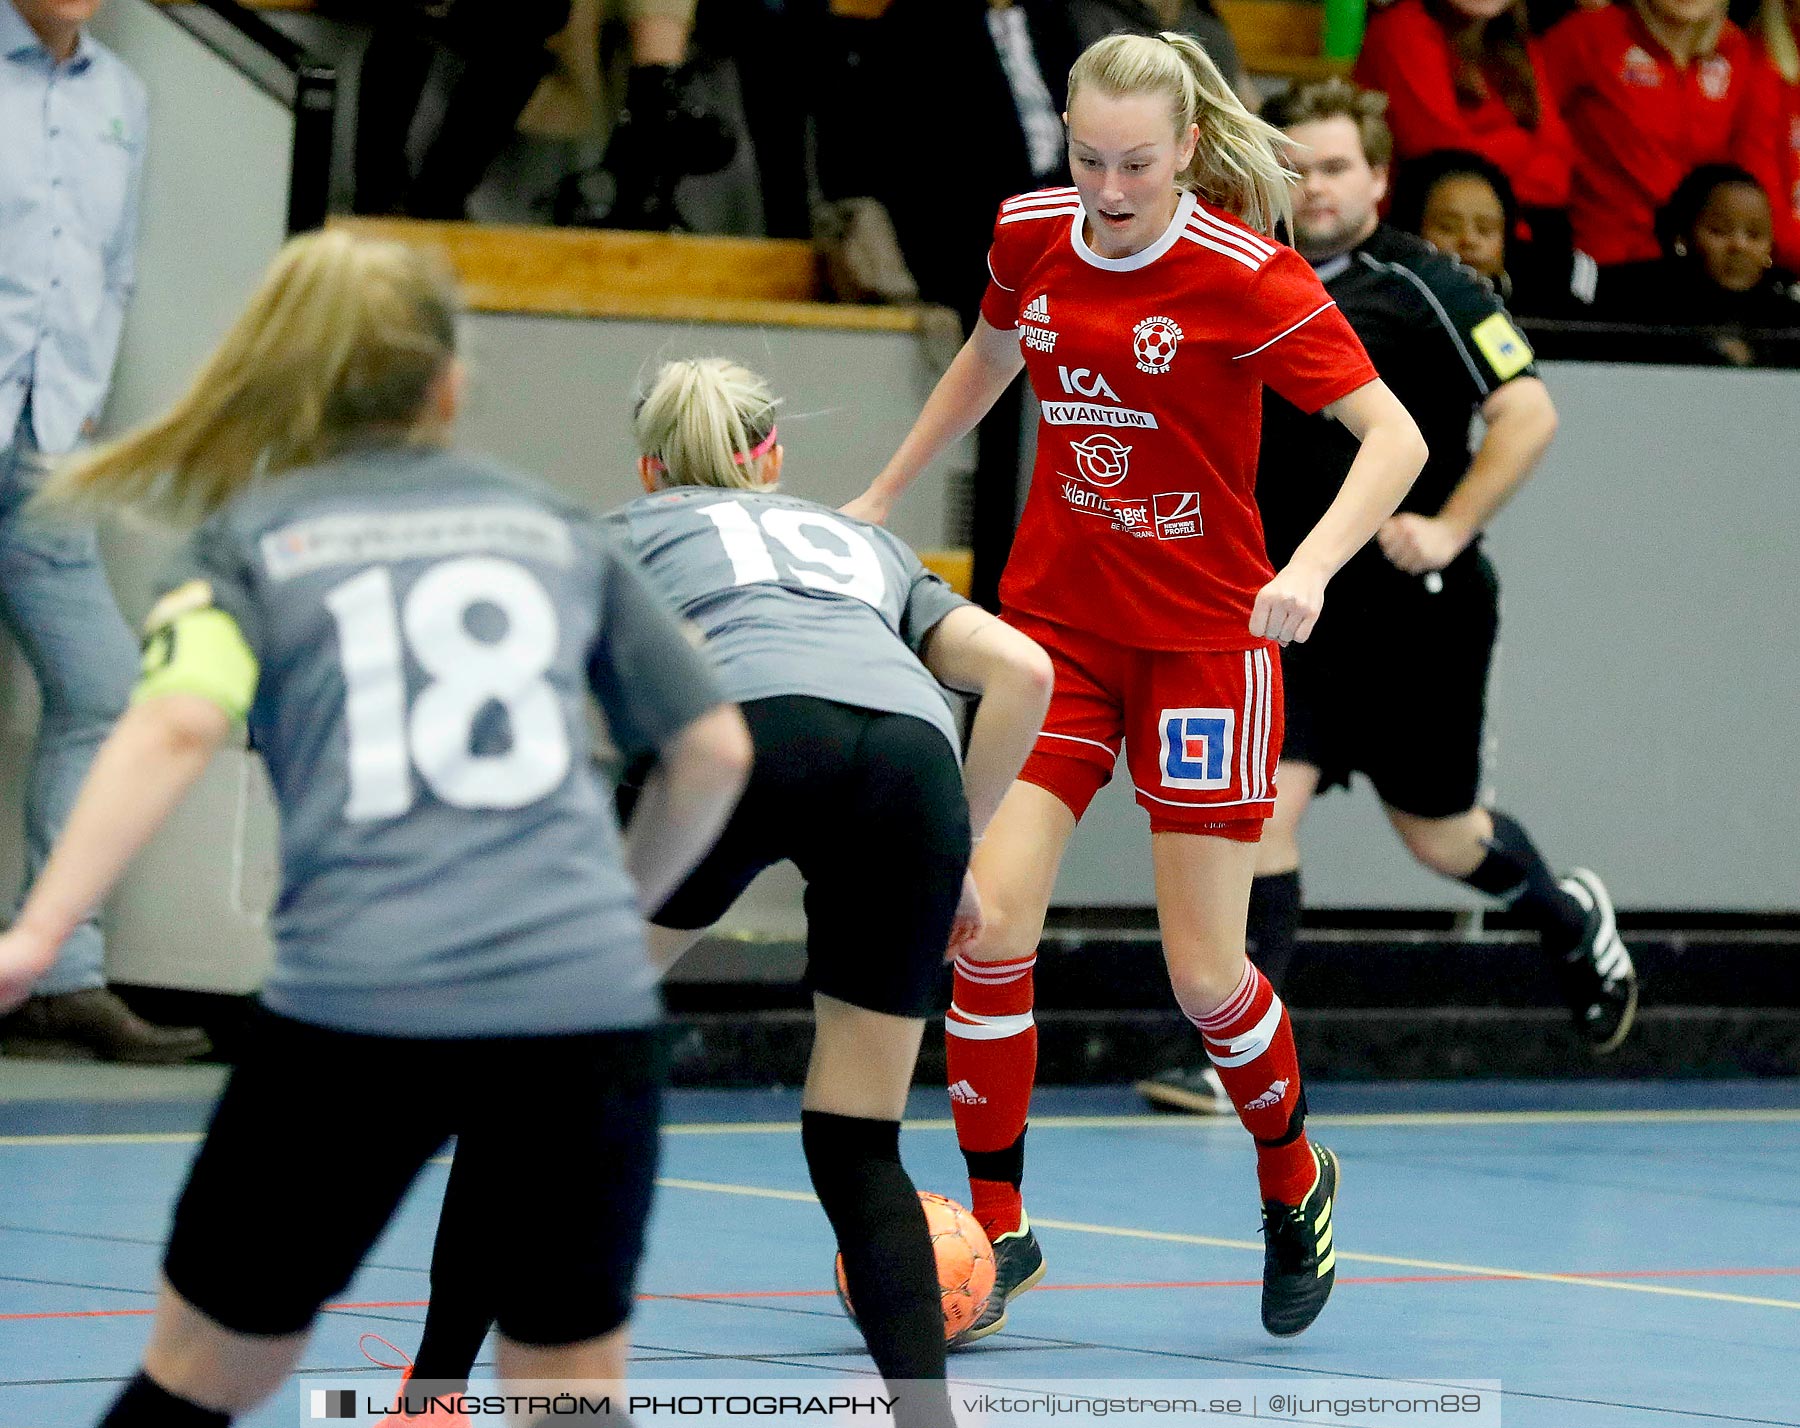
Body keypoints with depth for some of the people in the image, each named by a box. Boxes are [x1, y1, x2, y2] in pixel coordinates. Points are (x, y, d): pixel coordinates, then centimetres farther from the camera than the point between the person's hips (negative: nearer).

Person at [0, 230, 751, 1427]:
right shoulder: (558, 532, 17)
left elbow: (176, 726, -10)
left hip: (356, 1008, -1)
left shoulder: (249, 541, 9)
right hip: (584, 1011, 2)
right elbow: (716, 752, 18)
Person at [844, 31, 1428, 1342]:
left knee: (1205, 973, -2)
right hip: (1053, 623, 4)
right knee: (991, 916, -12)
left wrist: (1310, 568, -34)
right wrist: (882, 498, 25)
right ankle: (997, 1230, 2)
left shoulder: (1245, 274, -16)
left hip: (1204, 639, -4)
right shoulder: (1030, 238, -1)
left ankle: (1295, 1184, 28)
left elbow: (1395, 434, -18)